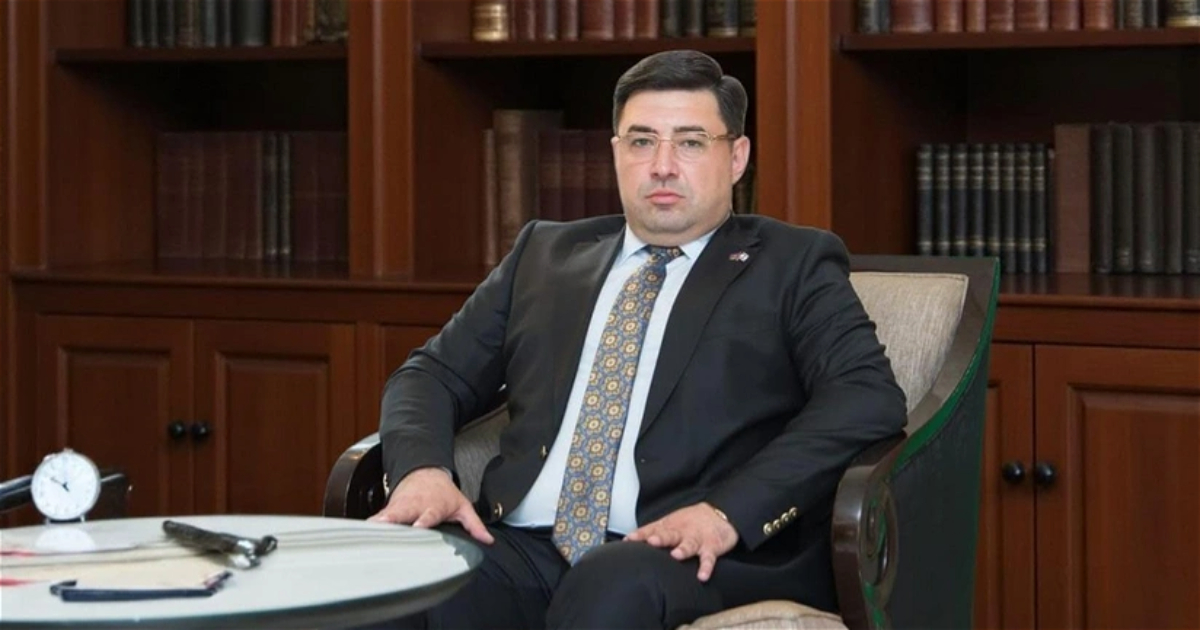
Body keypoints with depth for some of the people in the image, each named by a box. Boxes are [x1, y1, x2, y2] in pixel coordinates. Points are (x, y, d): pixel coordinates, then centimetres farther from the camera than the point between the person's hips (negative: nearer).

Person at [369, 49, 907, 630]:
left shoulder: (791, 265, 11)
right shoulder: (547, 253, 23)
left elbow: (871, 398, -4)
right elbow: (433, 374, 21)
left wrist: (730, 511, -18)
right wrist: (424, 470, -3)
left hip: (693, 558, -3)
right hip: (524, 547, 3)